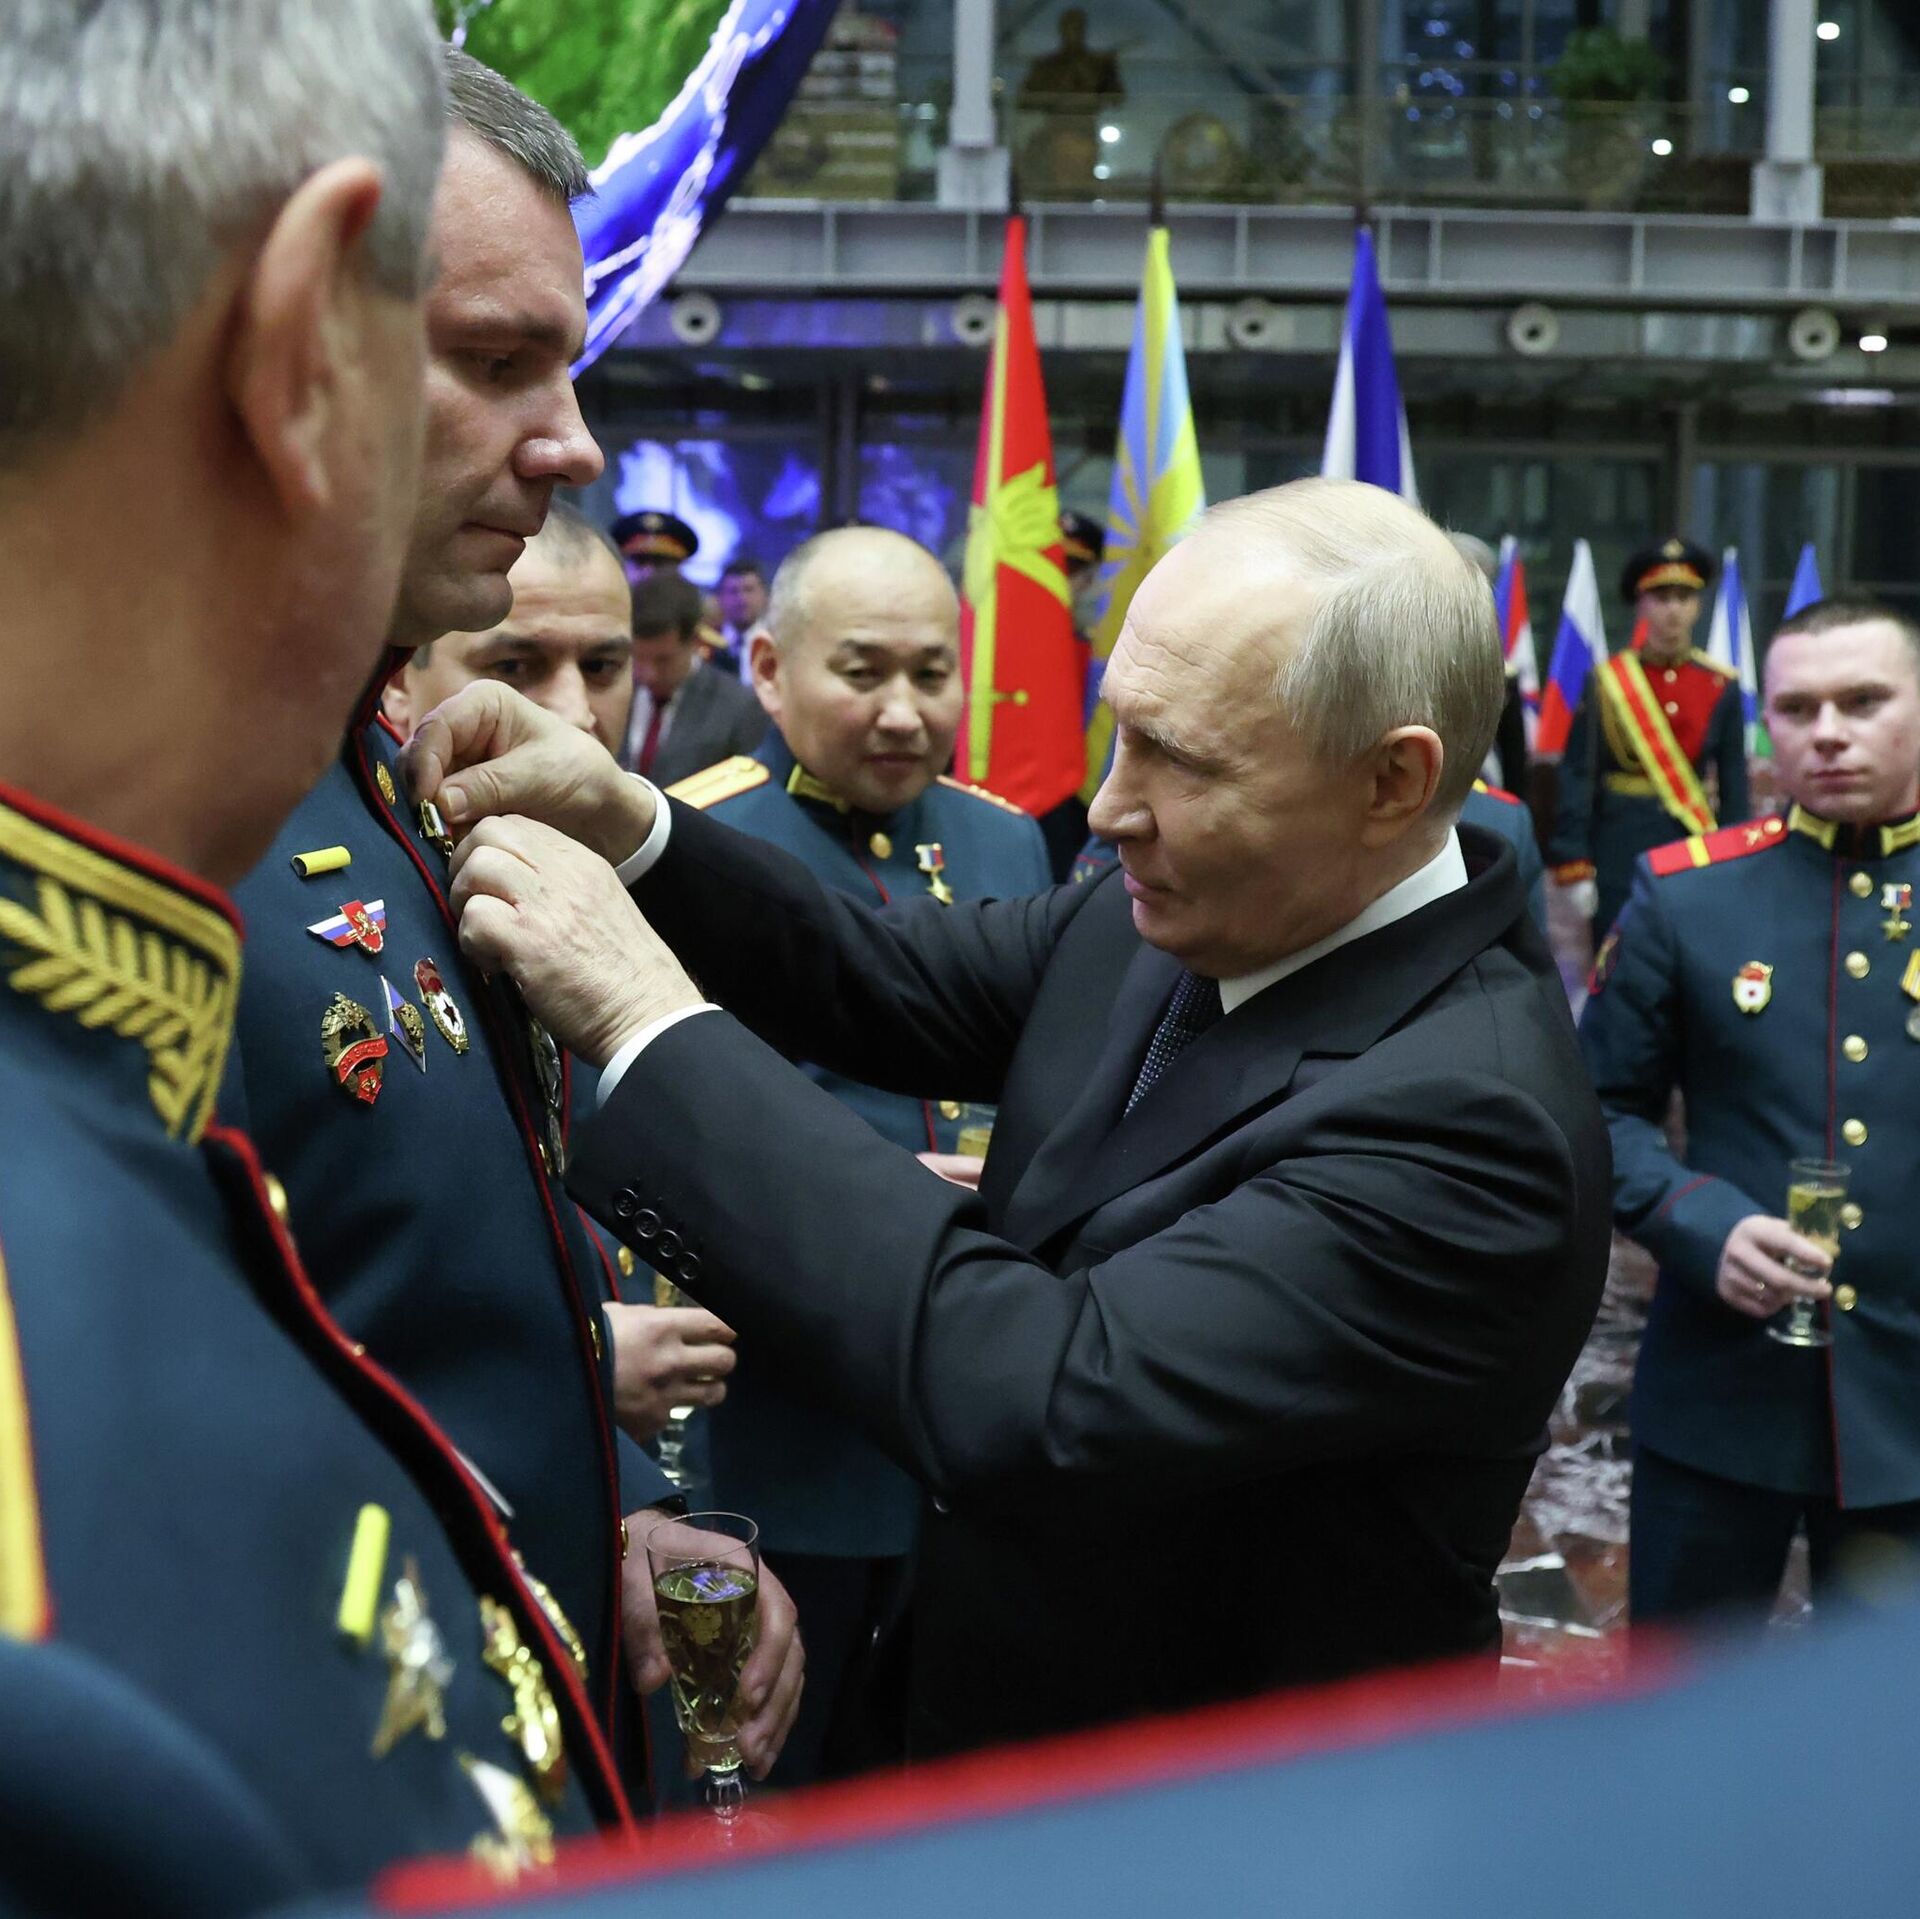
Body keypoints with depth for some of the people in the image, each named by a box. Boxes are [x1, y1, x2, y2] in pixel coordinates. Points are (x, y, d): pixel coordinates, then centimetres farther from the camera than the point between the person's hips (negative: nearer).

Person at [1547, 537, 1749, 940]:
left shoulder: (1722, 687, 4)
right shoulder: (1605, 683, -2)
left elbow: (1735, 783, 6)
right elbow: (1577, 778, -4)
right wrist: (1576, 870, -8)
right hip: (1620, 857, -2)